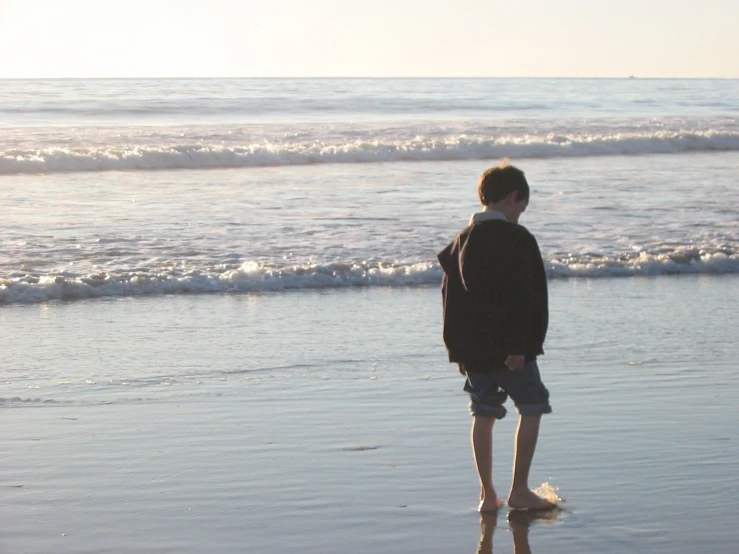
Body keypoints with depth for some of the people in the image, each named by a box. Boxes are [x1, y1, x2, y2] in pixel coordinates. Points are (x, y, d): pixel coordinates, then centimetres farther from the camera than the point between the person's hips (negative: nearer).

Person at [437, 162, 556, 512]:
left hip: (471, 348, 7)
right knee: (532, 407, 5)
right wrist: (518, 345, -19)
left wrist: (458, 349, 16)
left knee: (484, 414, 11)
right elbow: (521, 297, -18)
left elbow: (450, 296, 13)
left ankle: (488, 493, 12)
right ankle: (519, 490, 3)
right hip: (508, 346, -7)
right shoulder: (517, 239, -11)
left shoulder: (461, 241, 10)